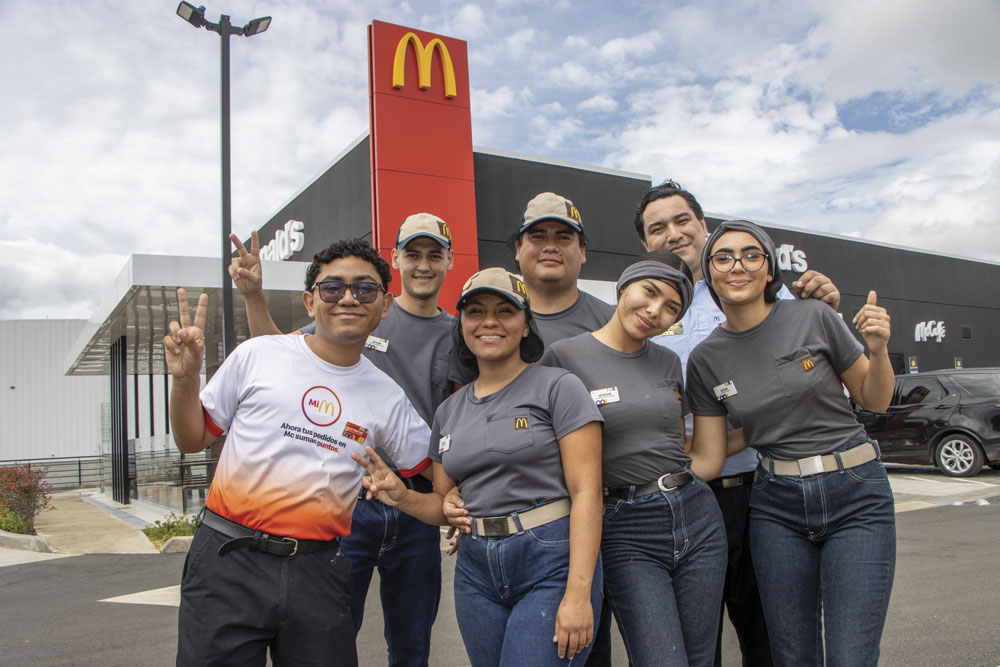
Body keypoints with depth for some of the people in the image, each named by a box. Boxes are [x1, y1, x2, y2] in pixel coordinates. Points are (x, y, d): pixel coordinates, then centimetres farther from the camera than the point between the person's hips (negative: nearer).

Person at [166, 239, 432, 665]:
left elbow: (434, 465, 16)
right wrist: (185, 378, -8)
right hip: (230, 559, -1)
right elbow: (192, 440, 7)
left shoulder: (387, 396, 6)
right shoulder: (258, 355, 0)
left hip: (318, 573, 2)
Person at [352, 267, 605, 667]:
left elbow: (586, 492, -11)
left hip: (551, 563, -5)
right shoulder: (448, 412, 12)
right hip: (476, 571, 5)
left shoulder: (558, 387, -4)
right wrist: (402, 497, -4)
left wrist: (578, 593, -18)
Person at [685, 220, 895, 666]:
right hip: (776, 505, 2)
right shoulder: (705, 359, 1)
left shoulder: (813, 317, -4)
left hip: (856, 494, -1)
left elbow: (875, 400, 6)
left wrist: (878, 349, -12)